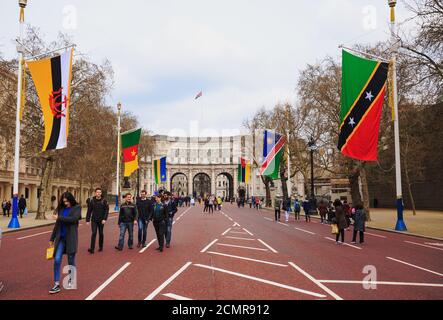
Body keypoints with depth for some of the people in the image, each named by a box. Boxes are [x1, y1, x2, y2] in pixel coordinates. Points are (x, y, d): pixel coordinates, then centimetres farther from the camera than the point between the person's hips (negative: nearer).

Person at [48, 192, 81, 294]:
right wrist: (52, 238, 15)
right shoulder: (61, 208, 8)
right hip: (60, 238, 3)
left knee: (71, 261, 7)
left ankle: (70, 280, 27)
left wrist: (59, 218, -15)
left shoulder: (77, 208, -4)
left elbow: (73, 219, -22)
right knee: (57, 260, -6)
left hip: (71, 238, -3)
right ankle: (56, 284, 0)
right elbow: (57, 225, 13)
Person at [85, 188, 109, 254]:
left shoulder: (104, 201, -4)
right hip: (94, 220, 0)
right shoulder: (92, 200, 0)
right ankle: (92, 249, -9)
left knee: (101, 233, 10)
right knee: (94, 233, -8)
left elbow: (107, 210, -6)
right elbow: (89, 211, 2)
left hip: (101, 220, 0)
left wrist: (104, 219, -15)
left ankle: (100, 247, 24)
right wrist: (87, 220, -1)